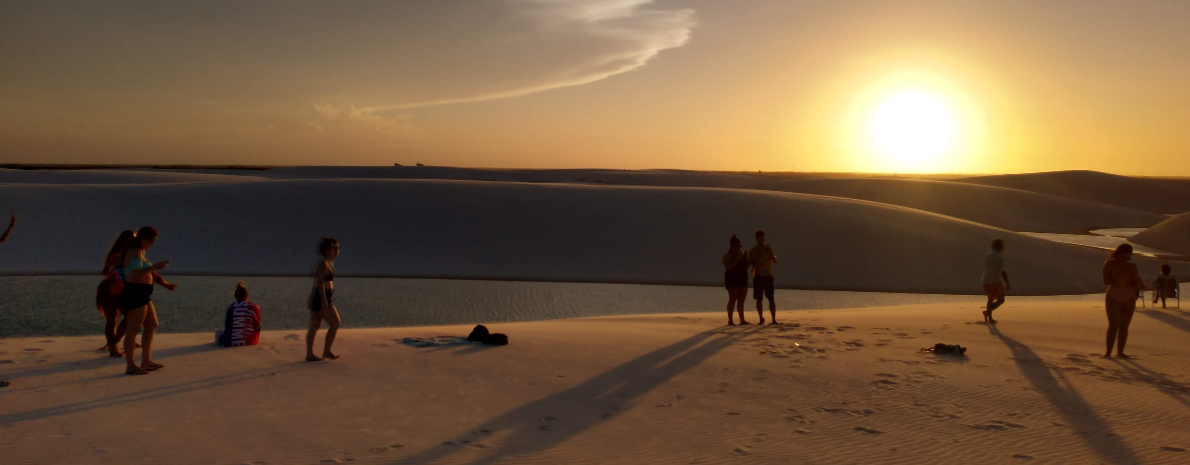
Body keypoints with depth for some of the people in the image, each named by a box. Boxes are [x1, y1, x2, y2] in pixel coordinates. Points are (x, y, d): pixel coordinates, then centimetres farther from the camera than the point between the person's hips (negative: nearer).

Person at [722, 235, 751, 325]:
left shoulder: (742, 254, 13)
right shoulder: (727, 256, -8)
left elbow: (746, 265, 14)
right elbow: (729, 267, -22)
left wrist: (746, 258, -3)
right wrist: (738, 259, -24)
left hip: (742, 279, 7)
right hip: (732, 280, -7)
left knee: (741, 300, 8)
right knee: (732, 300, -8)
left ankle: (742, 320, 12)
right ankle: (730, 321, -8)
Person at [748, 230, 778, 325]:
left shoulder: (768, 248, 6)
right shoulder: (753, 250, 2)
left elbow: (775, 260, 4)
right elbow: (750, 263, 3)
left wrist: (771, 254, -14)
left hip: (768, 276, 1)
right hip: (758, 277, -1)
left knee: (771, 298, -4)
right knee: (759, 299, 0)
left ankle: (774, 319, -3)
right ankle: (761, 319, 10)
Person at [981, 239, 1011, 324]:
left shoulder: (986, 256, 11)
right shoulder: (999, 257, -13)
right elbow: (1002, 272, -17)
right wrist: (1007, 283, -13)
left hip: (986, 281, 7)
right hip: (995, 281, -7)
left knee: (990, 299, 18)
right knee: (1000, 300, 5)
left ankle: (989, 318, 20)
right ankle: (988, 312, -9)